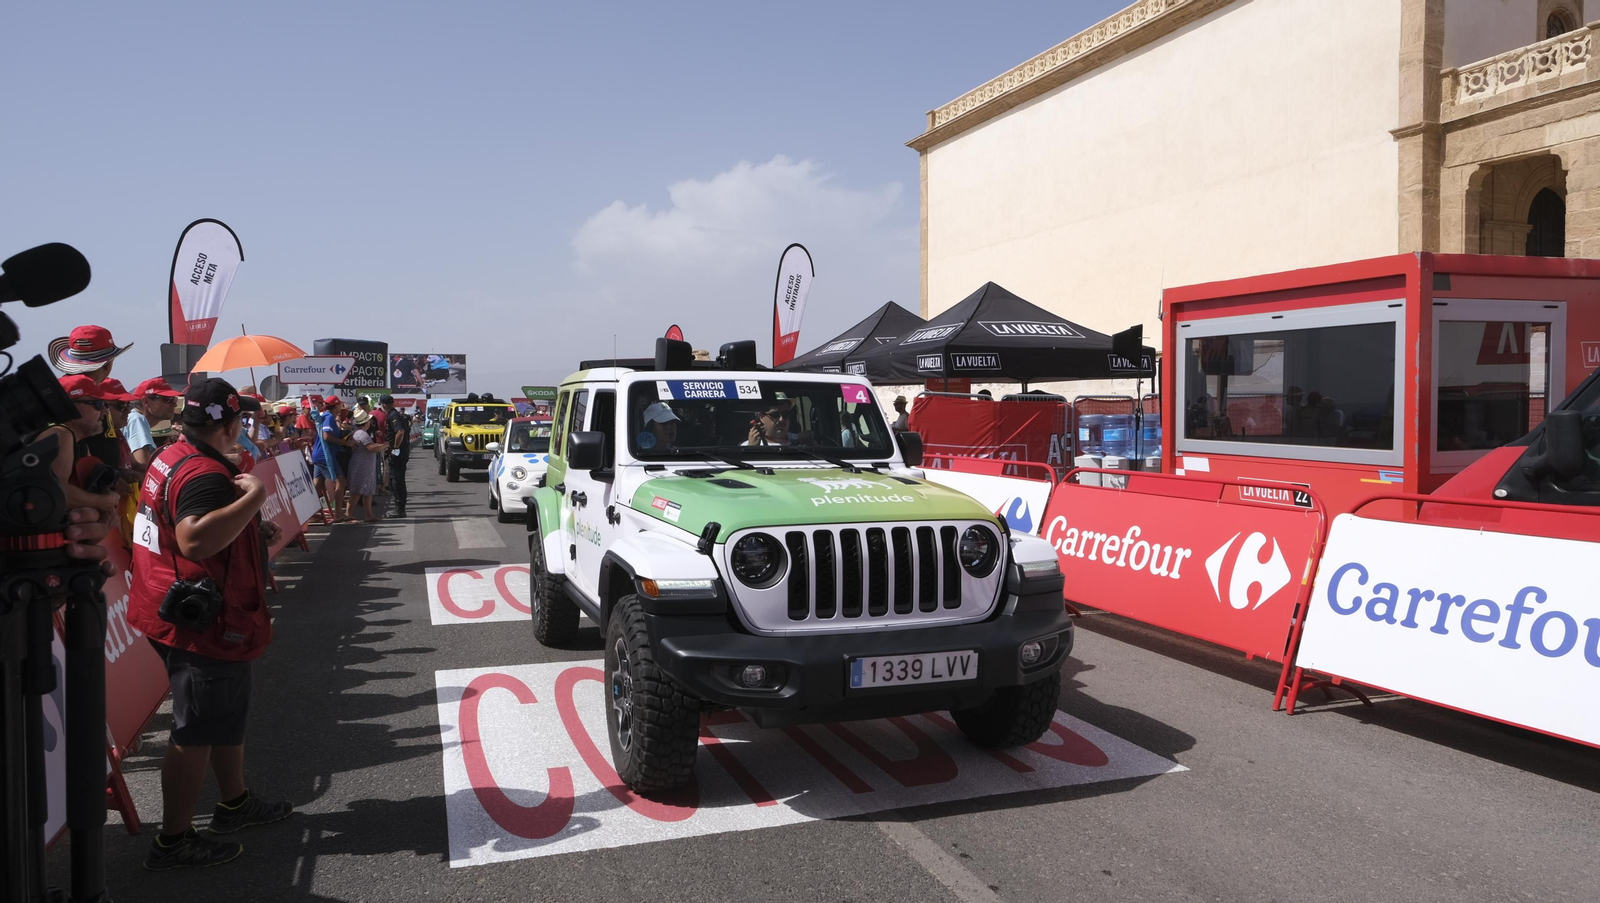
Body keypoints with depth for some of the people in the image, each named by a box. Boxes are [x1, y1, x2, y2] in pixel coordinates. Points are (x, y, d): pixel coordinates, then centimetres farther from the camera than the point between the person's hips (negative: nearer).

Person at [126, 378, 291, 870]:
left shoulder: (173, 457, 10)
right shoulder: (205, 474, -24)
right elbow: (194, 539, -42)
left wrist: (253, 530, 17)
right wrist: (253, 497, -36)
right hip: (205, 623, -11)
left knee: (227, 716, 23)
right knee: (196, 732, 1)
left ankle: (235, 802, 38)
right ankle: (174, 841, 12)